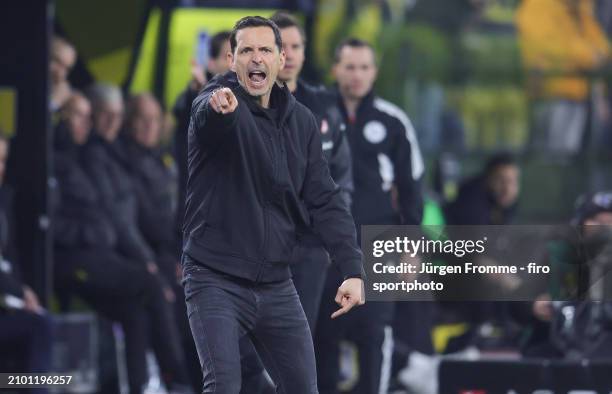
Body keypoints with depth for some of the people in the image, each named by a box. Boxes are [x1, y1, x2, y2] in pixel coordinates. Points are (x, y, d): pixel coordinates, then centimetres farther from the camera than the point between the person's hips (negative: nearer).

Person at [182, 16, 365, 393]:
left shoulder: (301, 121, 7)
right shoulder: (216, 103, -9)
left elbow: (325, 199, 7)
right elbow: (207, 111, -35)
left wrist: (353, 269, -4)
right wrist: (220, 107, -61)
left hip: (275, 283, 5)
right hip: (216, 279, -5)